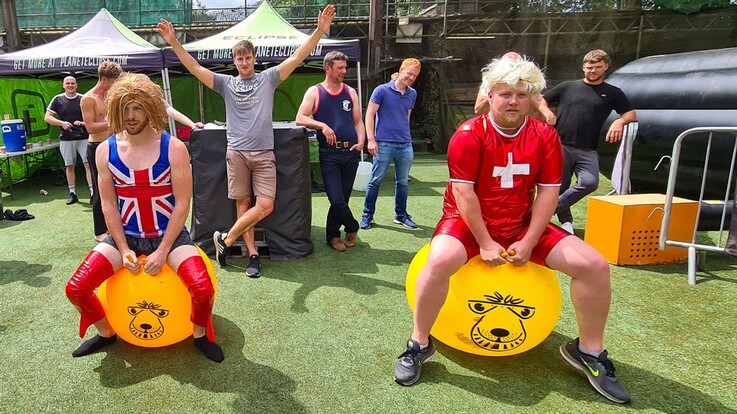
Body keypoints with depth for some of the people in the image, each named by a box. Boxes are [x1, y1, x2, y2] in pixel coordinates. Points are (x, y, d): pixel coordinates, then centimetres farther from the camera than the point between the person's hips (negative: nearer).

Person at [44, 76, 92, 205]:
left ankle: (93, 192, -9)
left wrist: (83, 123, -13)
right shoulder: (58, 99, 4)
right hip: (66, 139, 1)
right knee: (69, 166, 8)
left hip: (83, 137, -1)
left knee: (88, 164, -9)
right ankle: (72, 193, 17)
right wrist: (62, 123, -13)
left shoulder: (83, 99, 3)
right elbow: (47, 117, 3)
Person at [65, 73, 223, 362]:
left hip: (169, 234, -3)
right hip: (125, 235, 3)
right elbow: (108, 205, 0)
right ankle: (106, 333, 21)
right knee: (76, 289, -11)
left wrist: (162, 251, -15)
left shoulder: (173, 148, -12)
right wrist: (124, 250, -8)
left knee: (203, 289, -25)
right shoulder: (106, 151, -2)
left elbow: (182, 204, -12)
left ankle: (200, 335, 8)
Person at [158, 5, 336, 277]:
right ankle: (253, 254, 9)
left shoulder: (268, 78, 7)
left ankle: (226, 239, 9)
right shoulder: (226, 83, 11)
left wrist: (320, 30, -10)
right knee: (243, 204, 1)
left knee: (265, 206, -8)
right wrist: (174, 43, -4)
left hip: (264, 153, 0)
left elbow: (297, 57, -1)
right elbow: (194, 68, 7)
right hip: (237, 152, 1)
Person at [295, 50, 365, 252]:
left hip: (351, 152, 3)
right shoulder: (314, 92, 2)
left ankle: (332, 235, 26)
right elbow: (300, 118, -7)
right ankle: (352, 227, 17)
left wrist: (361, 141, -3)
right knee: (337, 199, -10)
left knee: (342, 198, 8)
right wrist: (322, 125, -21)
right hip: (329, 154, -3)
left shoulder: (350, 92, 13)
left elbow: (358, 121, 14)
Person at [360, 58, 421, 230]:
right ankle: (367, 215, 12)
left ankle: (401, 214, 25)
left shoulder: (412, 94, 12)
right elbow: (369, 115, -5)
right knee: (375, 180, 1)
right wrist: (371, 140, -12)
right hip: (384, 144, -5)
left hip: (405, 145, 5)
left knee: (403, 182, 10)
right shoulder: (382, 90, -4)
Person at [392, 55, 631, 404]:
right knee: (439, 261, -36)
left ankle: (588, 350, 13)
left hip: (523, 225, 4)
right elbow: (464, 194, -16)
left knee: (595, 265, -9)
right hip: (468, 222, -4)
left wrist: (528, 242, -13)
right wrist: (485, 243, -18)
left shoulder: (545, 137, 0)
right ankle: (419, 344, -12)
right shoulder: (469, 135, -13)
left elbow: (548, 192, -3)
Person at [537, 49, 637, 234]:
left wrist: (619, 122, -8)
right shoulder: (567, 86, 14)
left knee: (590, 183, -23)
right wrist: (547, 113, -3)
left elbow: (631, 114, 14)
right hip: (561, 146, 0)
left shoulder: (612, 93, 16)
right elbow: (541, 100, 18)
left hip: (587, 151, 0)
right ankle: (566, 221, 18)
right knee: (560, 188, 2)